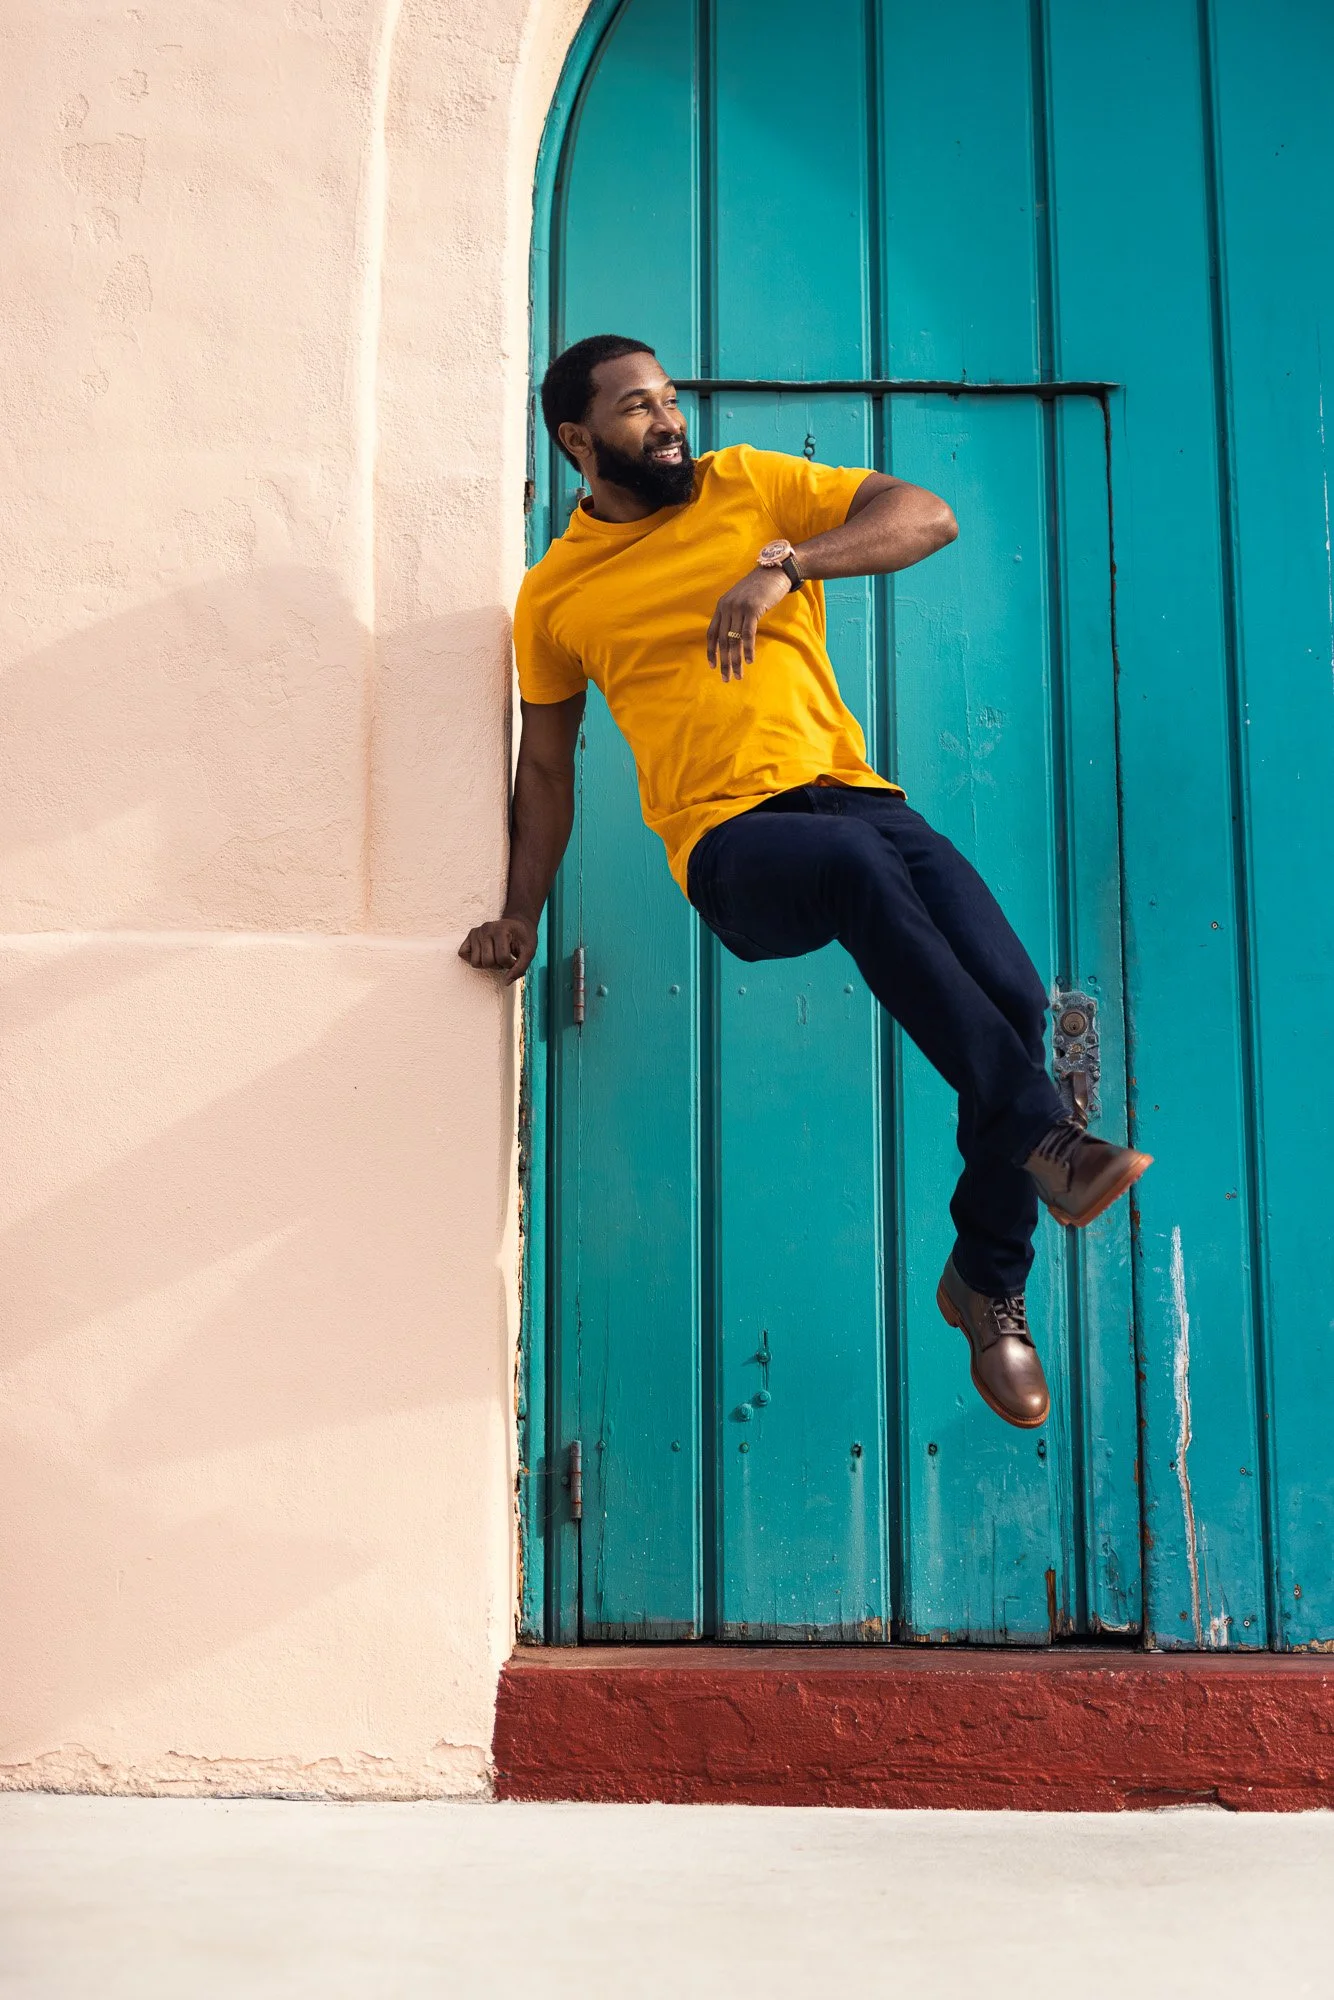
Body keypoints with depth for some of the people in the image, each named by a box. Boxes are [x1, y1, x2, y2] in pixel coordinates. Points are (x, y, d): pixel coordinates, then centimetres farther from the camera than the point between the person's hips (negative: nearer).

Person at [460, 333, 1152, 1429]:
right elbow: (546, 765, 23)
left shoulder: (749, 484, 14)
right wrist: (522, 915, 15)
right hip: (731, 844, -2)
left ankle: (988, 1282, 3)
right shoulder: (555, 596, 14)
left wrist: (783, 566, -11)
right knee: (858, 864, -39)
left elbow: (928, 516, 5)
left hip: (853, 794, 2)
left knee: (1015, 993, -19)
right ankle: (1042, 1133, -35)